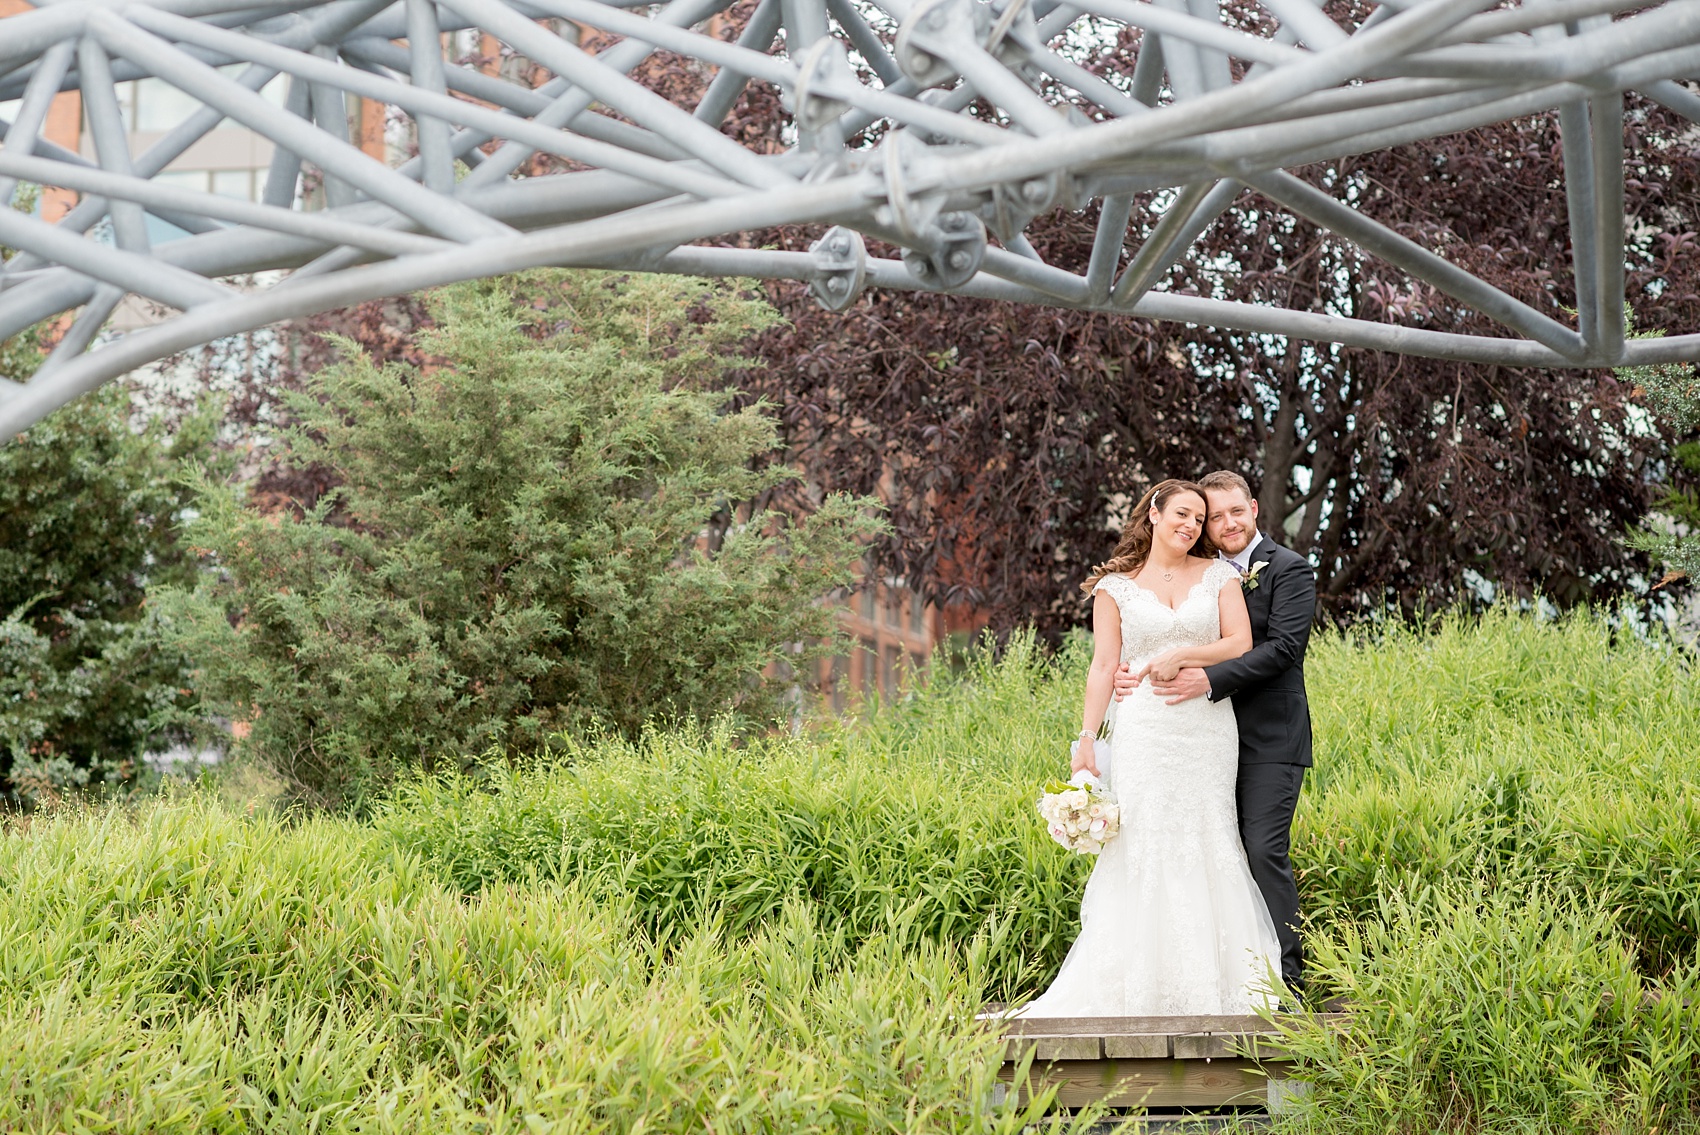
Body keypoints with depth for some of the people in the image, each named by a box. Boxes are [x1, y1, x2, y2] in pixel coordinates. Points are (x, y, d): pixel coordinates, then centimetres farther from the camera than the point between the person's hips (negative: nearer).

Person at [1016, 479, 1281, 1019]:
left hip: (1208, 728, 1)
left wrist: (1181, 656, -11)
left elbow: (1241, 643, 2)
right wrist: (1086, 740, -3)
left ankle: (1206, 986, 6)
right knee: (1141, 849, -6)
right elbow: (1104, 666, 3)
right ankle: (1138, 989, -4)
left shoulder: (1218, 575, 11)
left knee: (1205, 848, 1)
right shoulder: (1116, 585, 7)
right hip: (1144, 728, -1)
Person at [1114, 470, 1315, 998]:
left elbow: (1283, 646, -14)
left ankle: (1286, 976, -8)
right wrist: (1129, 672, -9)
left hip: (1269, 738, -6)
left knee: (1264, 850, -13)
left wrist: (1209, 678, -23)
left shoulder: (1289, 569, -3)